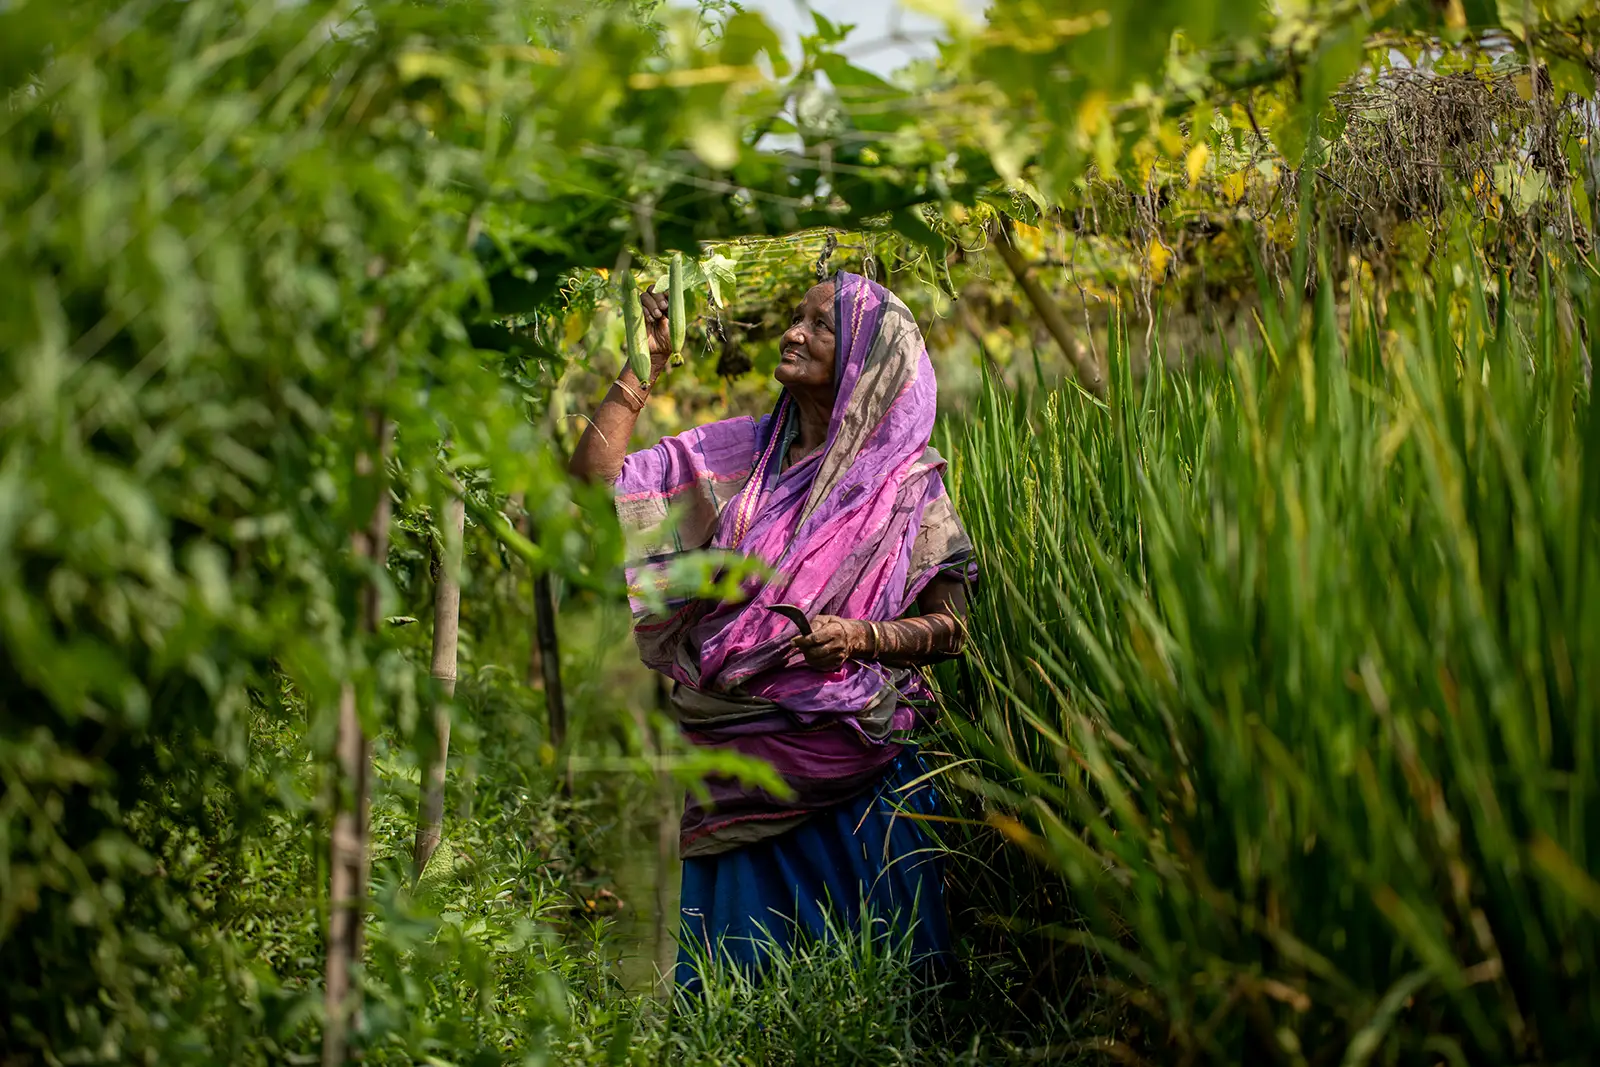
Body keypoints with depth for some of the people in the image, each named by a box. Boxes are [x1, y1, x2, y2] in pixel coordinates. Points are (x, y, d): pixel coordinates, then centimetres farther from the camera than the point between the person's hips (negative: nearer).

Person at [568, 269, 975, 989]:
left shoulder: (905, 482, -1)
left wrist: (861, 638, -19)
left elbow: (949, 627, -2)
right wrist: (643, 367, -3)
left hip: (849, 775, -3)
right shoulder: (735, 455, 7)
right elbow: (594, 483, 0)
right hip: (734, 759, 3)